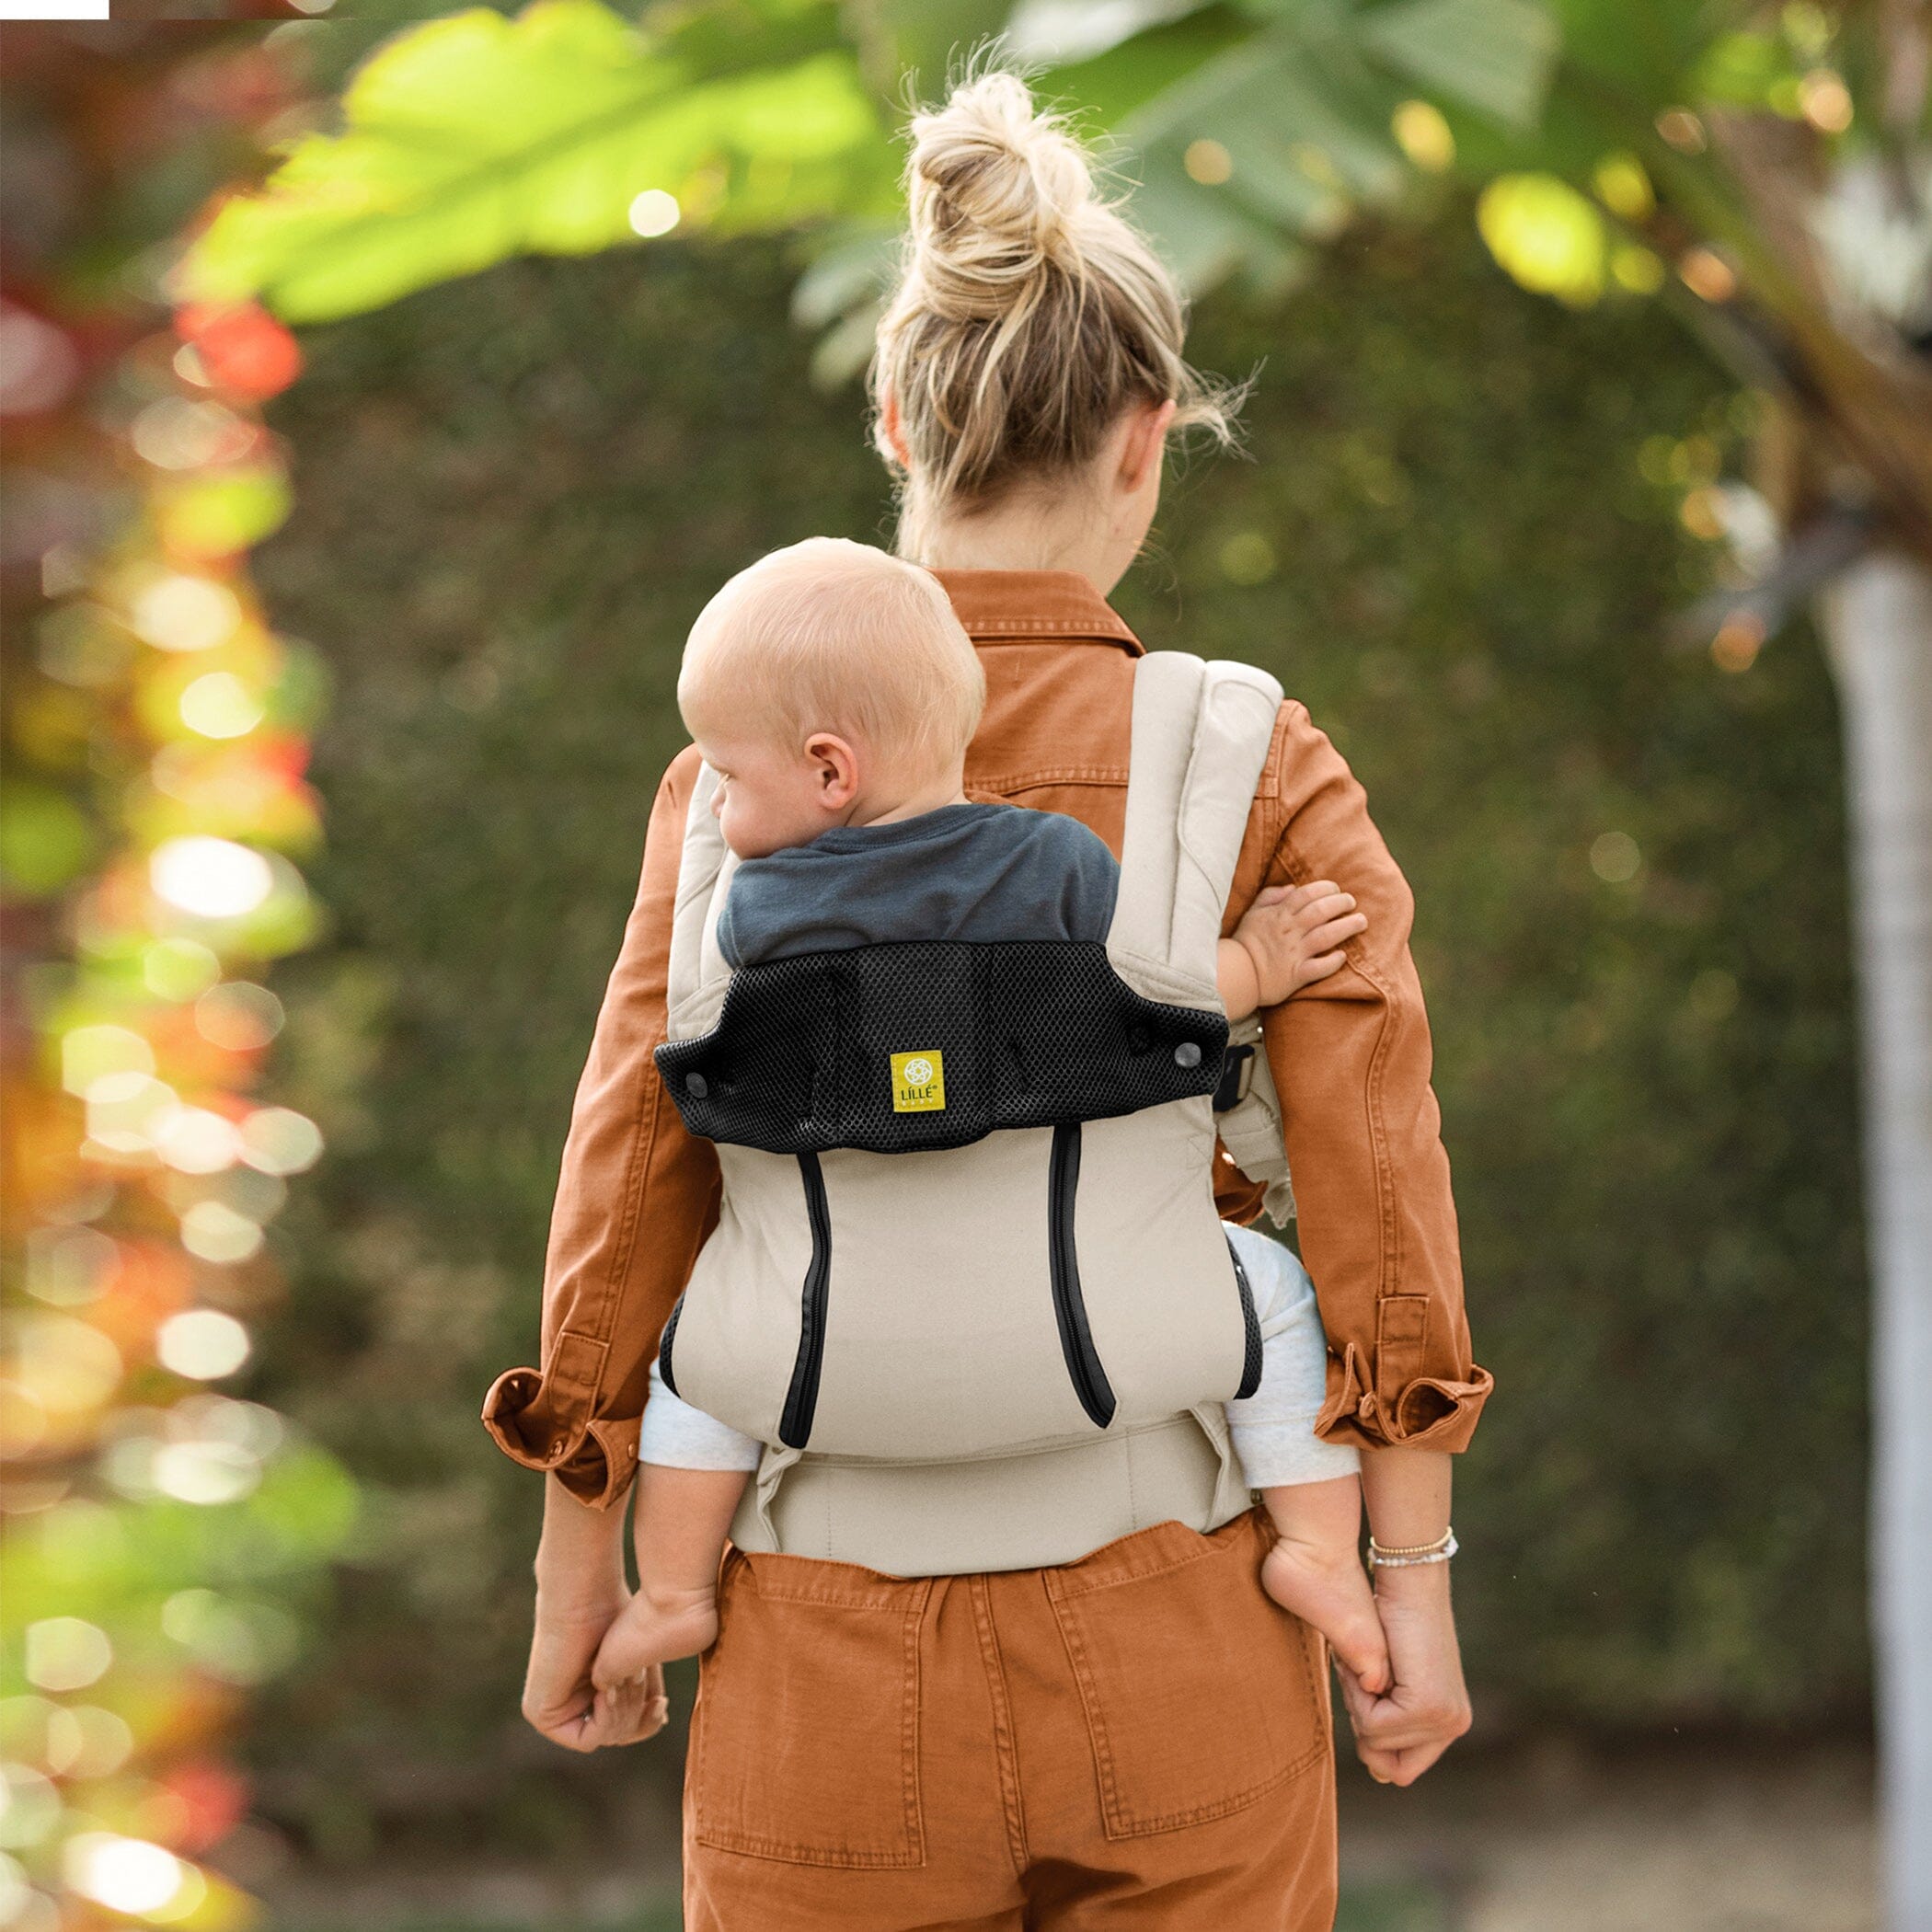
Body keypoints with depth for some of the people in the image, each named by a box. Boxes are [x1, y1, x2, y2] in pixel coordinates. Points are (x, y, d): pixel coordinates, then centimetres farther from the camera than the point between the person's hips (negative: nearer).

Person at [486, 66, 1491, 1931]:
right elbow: (1375, 1205, -9)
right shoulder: (1265, 776, -7)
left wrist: (578, 1575, 8)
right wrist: (1413, 1584, -1)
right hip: (1175, 1637, -1)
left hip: (838, 1646, 1)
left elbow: (628, 1185, -2)